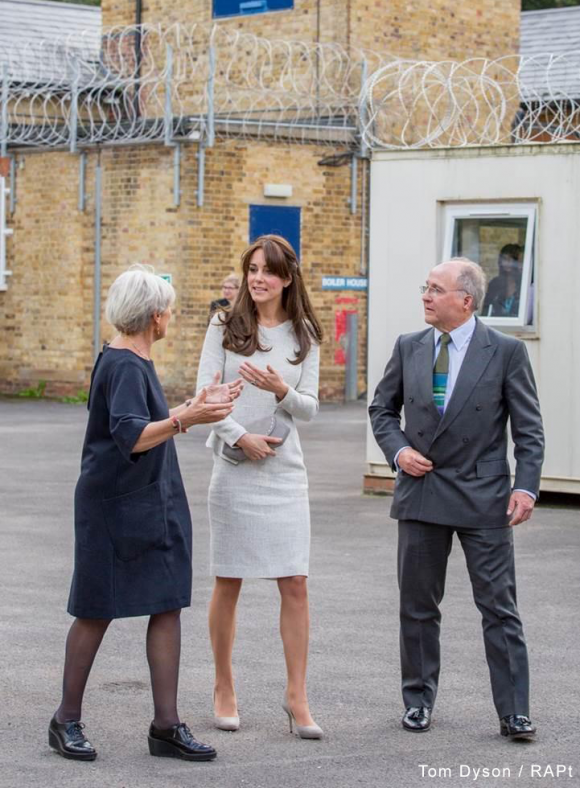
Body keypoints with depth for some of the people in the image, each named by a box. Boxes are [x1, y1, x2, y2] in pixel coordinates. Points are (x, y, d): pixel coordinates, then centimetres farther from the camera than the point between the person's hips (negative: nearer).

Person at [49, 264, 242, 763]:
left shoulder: (134, 363, 12)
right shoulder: (124, 367, -17)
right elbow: (130, 436, -30)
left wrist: (201, 407, 33)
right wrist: (184, 419, -41)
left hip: (154, 505, 9)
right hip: (114, 507, -9)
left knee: (168, 606, 3)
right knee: (97, 611, 2)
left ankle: (166, 726, 5)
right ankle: (67, 720, 16)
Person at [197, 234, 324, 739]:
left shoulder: (303, 337, 7)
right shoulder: (225, 328, 3)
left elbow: (310, 409, 5)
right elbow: (205, 394, -2)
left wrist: (282, 391, -15)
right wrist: (240, 437, -13)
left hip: (285, 470, 1)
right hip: (234, 466, -1)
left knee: (295, 583, -3)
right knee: (229, 582, 5)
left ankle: (297, 697, 3)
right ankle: (225, 690, 18)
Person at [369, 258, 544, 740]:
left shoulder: (506, 352, -4)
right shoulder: (409, 348, 6)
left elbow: (529, 428, -3)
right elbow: (383, 408, 16)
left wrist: (526, 486, -13)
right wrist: (397, 449, -3)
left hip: (483, 499, -3)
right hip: (421, 494, 4)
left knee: (500, 607, -1)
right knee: (418, 605, 11)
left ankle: (514, 712, 4)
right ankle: (419, 700, 24)